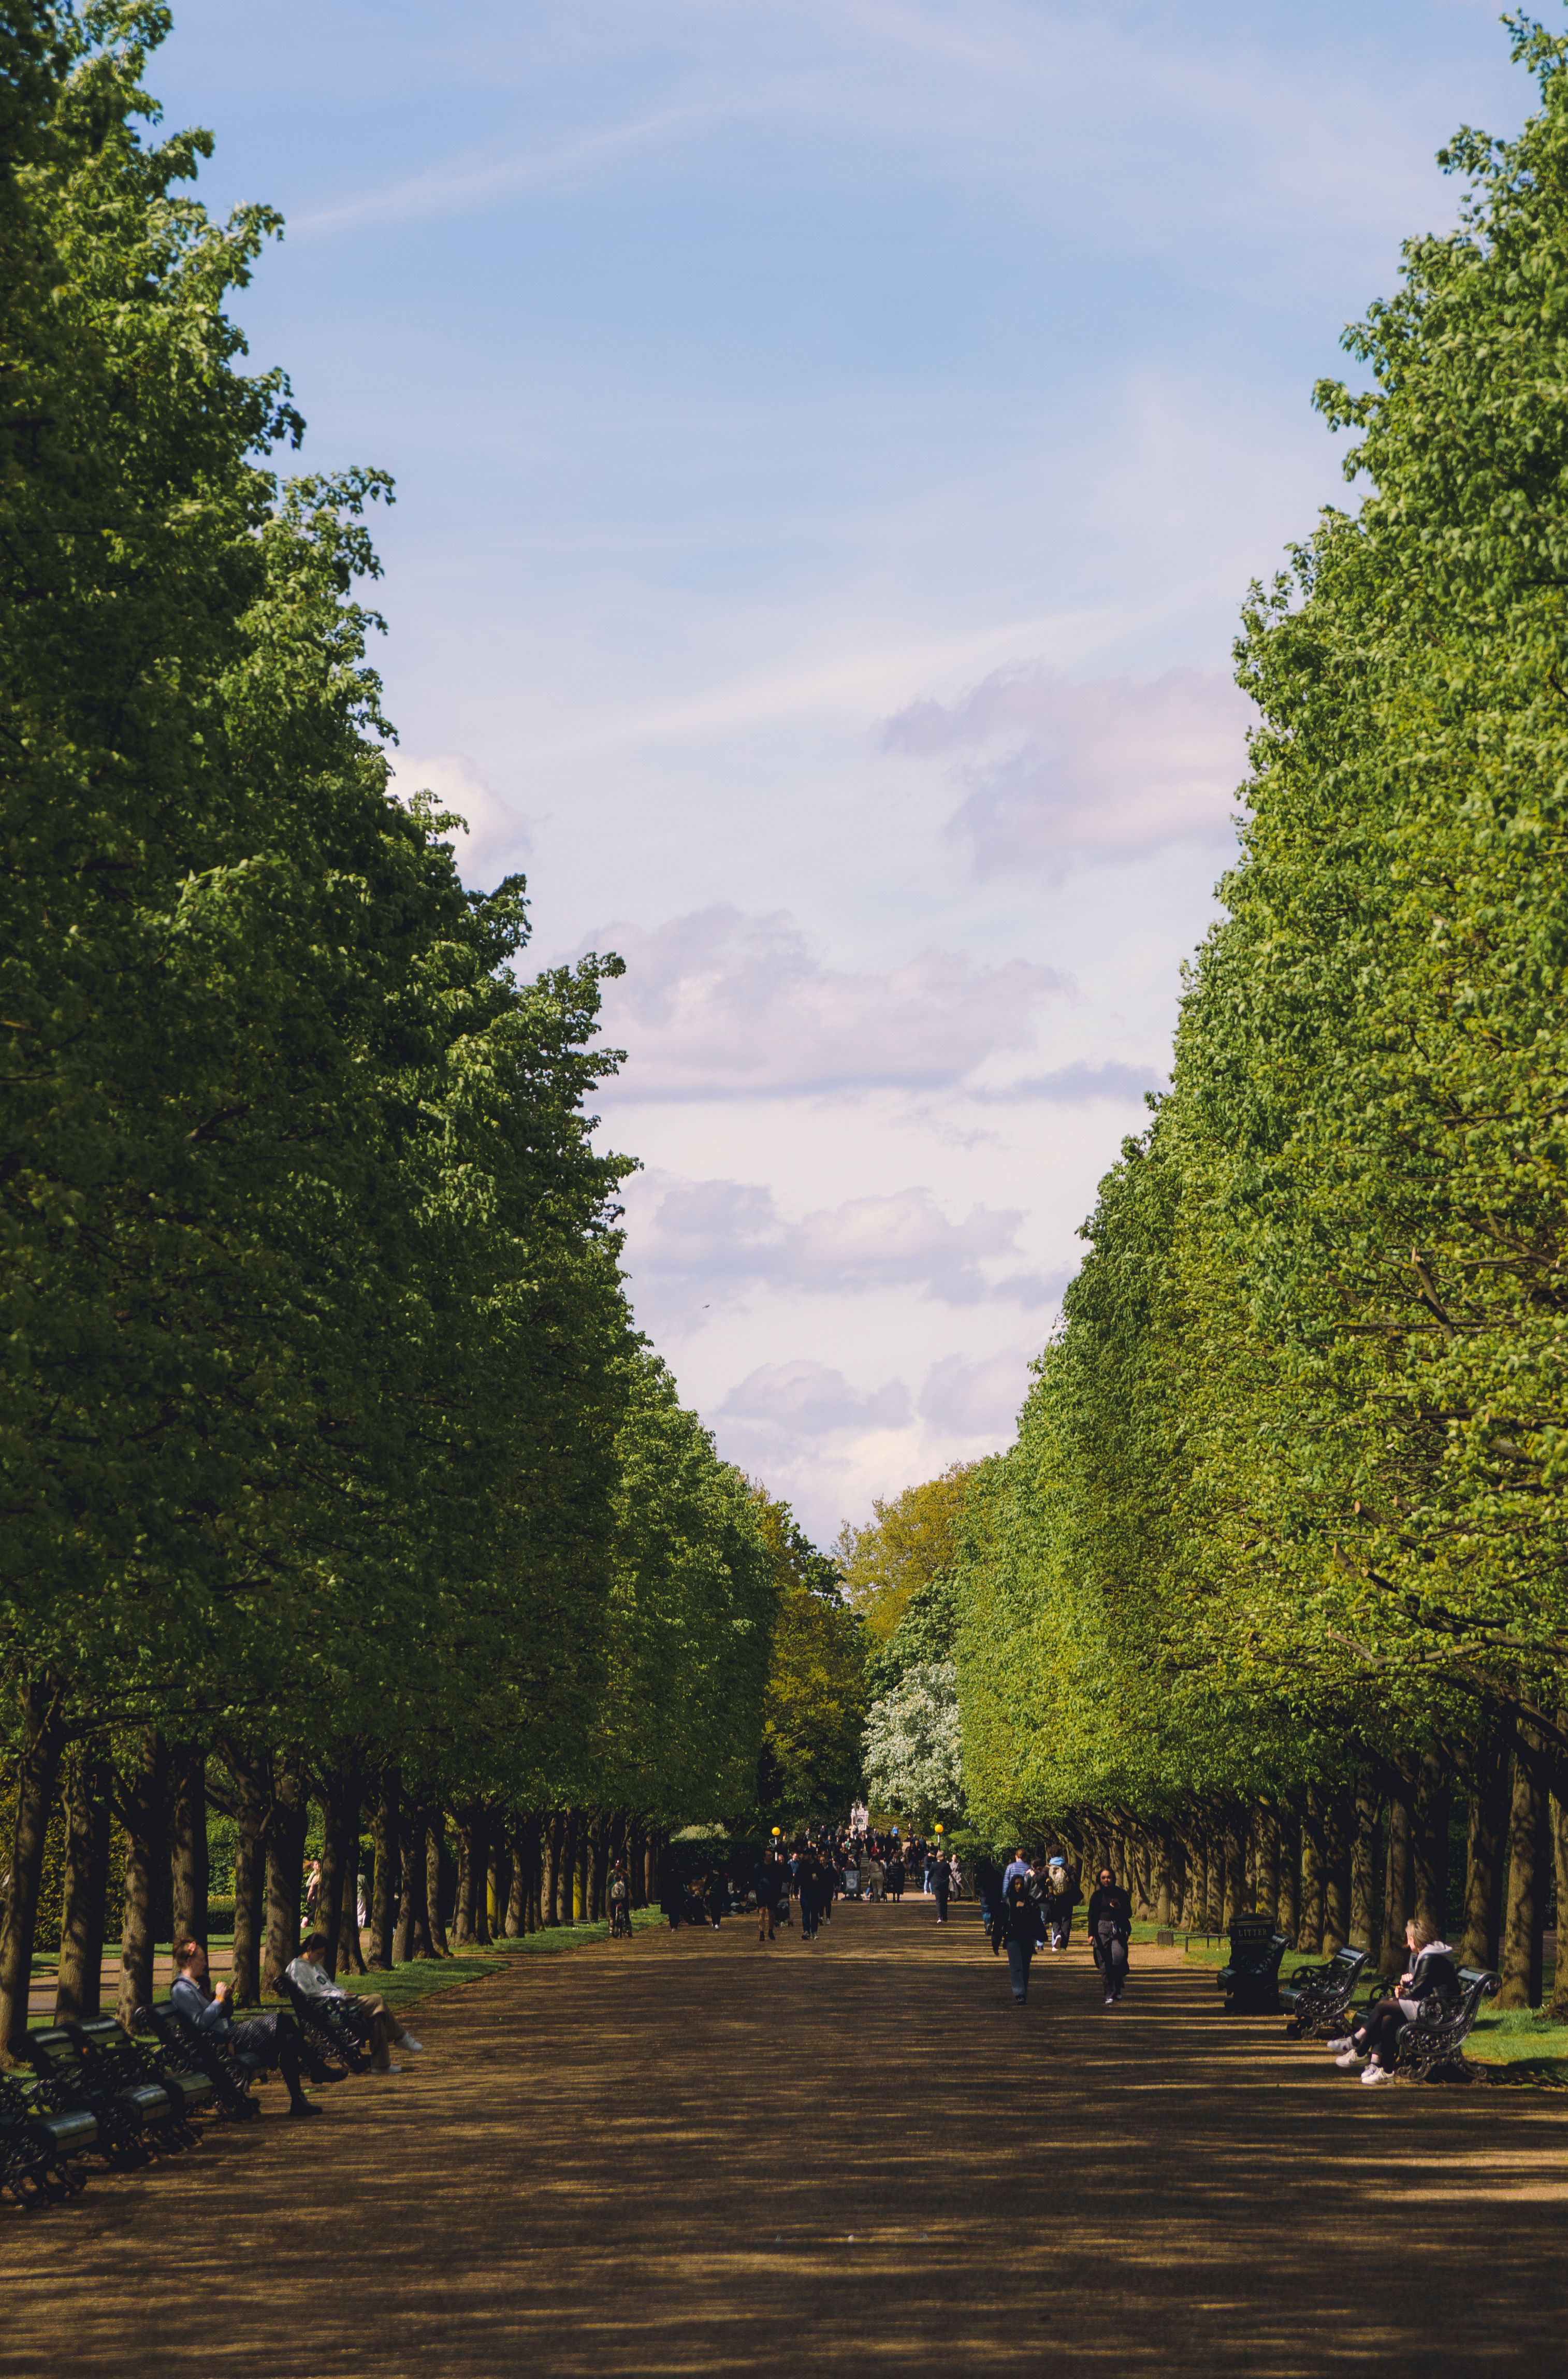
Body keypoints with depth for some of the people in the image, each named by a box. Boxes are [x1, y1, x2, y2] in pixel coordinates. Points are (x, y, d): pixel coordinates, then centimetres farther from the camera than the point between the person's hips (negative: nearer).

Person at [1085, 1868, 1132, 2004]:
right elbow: (1091, 1916, 6)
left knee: (1118, 1956, -19)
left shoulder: (1121, 1894, 9)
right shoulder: (1097, 1896, 7)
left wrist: (1120, 1908, -9)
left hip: (1118, 1930, 0)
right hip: (1102, 1930, 0)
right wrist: (1091, 1934, -4)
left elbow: (1129, 1914, 11)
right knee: (1104, 1963, -4)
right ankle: (1109, 1994, 1)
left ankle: (1117, 1988, 4)